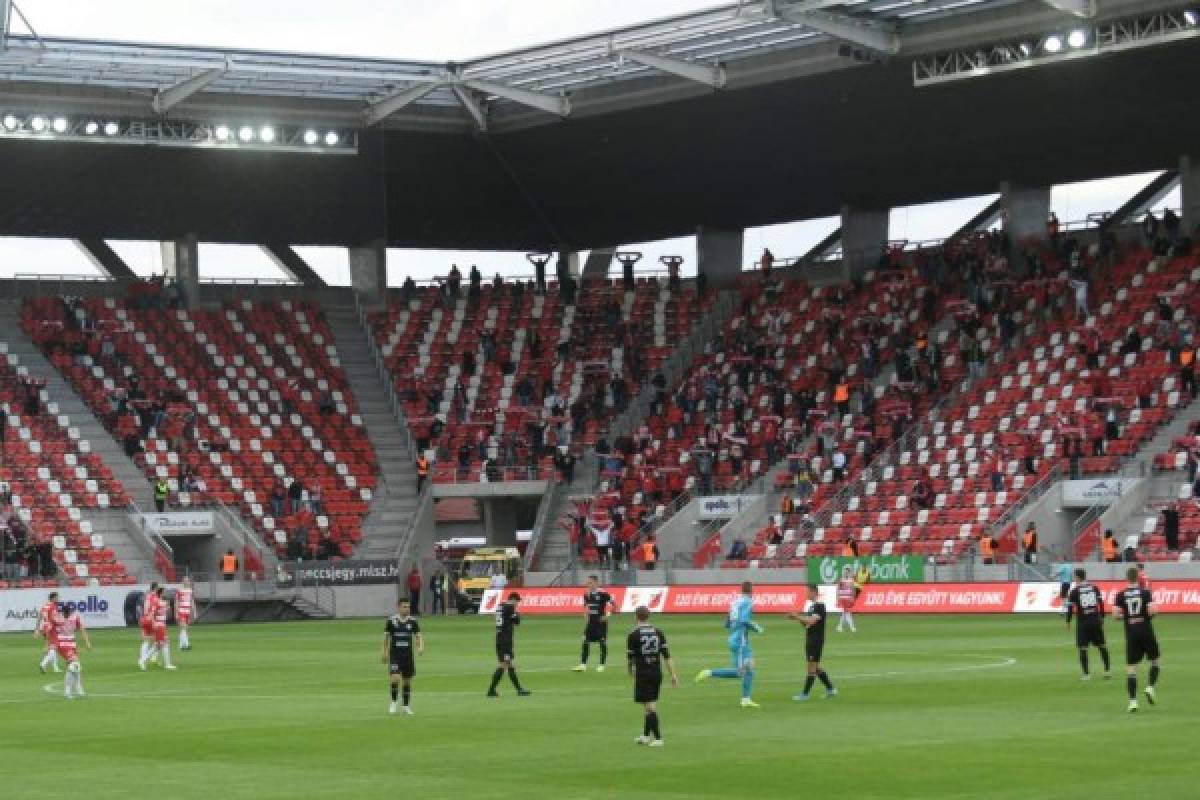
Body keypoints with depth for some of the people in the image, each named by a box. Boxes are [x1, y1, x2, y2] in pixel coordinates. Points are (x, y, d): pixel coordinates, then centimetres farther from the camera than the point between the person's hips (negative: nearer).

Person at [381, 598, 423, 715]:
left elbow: (418, 636, 0)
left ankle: (406, 706, 19)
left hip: (408, 655, 2)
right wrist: (384, 652, 9)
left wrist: (421, 647, -19)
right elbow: (386, 637, 6)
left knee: (407, 680, 7)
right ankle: (393, 702, 1)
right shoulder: (391, 620, -3)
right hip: (395, 654, -2)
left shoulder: (413, 621, 0)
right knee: (395, 678, -17)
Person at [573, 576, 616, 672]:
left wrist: (607, 615, -12)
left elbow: (613, 604, -9)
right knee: (586, 642, 0)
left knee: (602, 643, 1)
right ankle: (583, 664, 2)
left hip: (601, 622, -5)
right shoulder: (586, 594, 6)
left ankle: (601, 665, 9)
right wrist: (585, 613, 7)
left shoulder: (602, 593, -12)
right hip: (591, 621, 5)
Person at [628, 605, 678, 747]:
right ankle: (646, 735, 28)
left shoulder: (634, 635, -8)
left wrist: (631, 672, 16)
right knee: (651, 705, 17)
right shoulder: (658, 633, 3)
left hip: (642, 673, -5)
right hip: (657, 672, 5)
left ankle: (657, 738, -10)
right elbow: (667, 655, 0)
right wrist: (673, 674, 2)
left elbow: (631, 657, -2)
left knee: (650, 706, -4)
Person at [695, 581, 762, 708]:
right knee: (739, 672, -10)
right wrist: (756, 628, -8)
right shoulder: (748, 602, -9)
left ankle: (746, 699, 8)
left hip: (734, 639, 9)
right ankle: (709, 673, -12)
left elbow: (727, 624, 19)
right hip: (740, 640, -9)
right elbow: (744, 619, -23)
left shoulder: (735, 602, 16)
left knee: (749, 670, 10)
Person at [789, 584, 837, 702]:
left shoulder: (820, 606, -14)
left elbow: (811, 621, -24)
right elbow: (806, 623, 19)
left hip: (816, 640, -10)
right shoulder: (811, 606, 15)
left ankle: (805, 694, -4)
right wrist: (797, 618, 3)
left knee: (812, 667, -6)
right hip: (810, 640, 10)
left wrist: (797, 616, -15)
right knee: (816, 667, 13)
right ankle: (830, 689, 21)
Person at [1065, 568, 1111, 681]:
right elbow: (1101, 603, 4)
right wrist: (1102, 617, 13)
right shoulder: (1094, 588, 6)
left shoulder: (1074, 591, -3)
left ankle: (1086, 674, -3)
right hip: (1096, 620, 3)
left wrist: (1068, 622, 5)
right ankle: (1107, 670, 17)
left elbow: (1070, 608, -5)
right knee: (1102, 646, 15)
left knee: (1083, 648, 1)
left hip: (1083, 622, -3)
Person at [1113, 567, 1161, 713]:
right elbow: (1151, 610, -15)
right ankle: (1150, 687, -4)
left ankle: (1133, 701, -5)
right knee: (1154, 661, 18)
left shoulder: (1121, 595, 1)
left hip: (1131, 633, 1)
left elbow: (1116, 614, -7)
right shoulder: (1145, 592, -4)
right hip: (1146, 631, -1)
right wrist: (1152, 614, 7)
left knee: (1131, 668, 3)